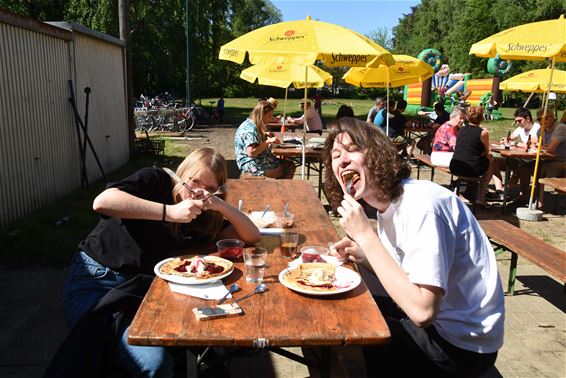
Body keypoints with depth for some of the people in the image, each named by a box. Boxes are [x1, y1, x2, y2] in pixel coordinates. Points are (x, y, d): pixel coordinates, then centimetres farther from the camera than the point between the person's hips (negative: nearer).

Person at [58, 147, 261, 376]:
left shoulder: (204, 218, 7)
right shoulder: (155, 181, -7)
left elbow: (253, 237, 2)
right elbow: (102, 202, -24)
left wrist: (223, 207, -15)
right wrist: (170, 212, -27)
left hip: (142, 287, 5)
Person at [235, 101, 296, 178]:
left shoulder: (251, 124, 9)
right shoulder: (250, 129, -21)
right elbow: (251, 153, -29)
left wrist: (265, 134, 14)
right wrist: (268, 141, -24)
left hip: (259, 161, 10)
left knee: (290, 165, 7)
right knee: (289, 167, -6)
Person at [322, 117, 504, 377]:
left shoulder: (421, 206, -26)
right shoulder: (388, 204, 2)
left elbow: (422, 311, -32)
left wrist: (365, 235, -29)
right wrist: (363, 256, -8)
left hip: (462, 345, -8)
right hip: (438, 319, 8)